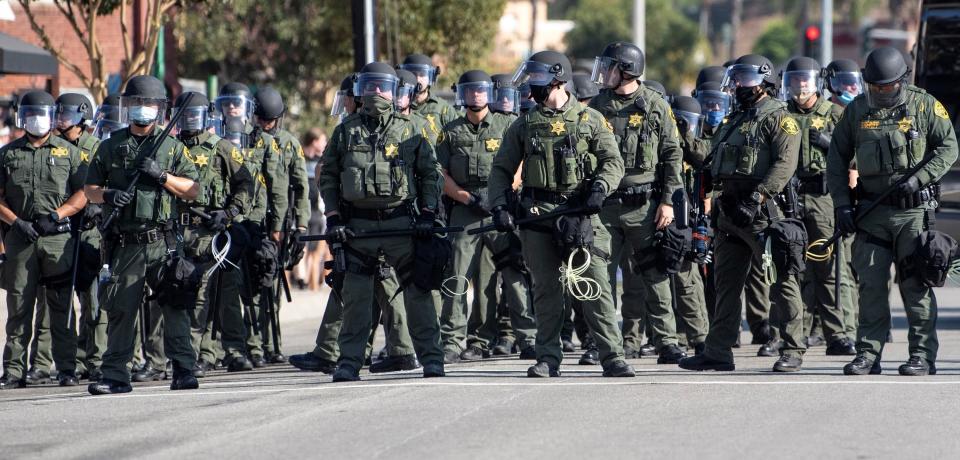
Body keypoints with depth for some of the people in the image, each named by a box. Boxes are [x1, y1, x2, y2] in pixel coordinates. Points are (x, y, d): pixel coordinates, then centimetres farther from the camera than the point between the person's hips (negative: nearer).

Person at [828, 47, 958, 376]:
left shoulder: (925, 106, 0)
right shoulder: (857, 110, 8)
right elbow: (837, 159, 12)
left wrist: (919, 178, -15)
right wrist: (842, 203, 3)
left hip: (914, 211, -3)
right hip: (872, 212, 3)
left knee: (915, 285, -3)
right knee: (871, 284, 1)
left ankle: (923, 356, 2)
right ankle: (868, 354, 7)